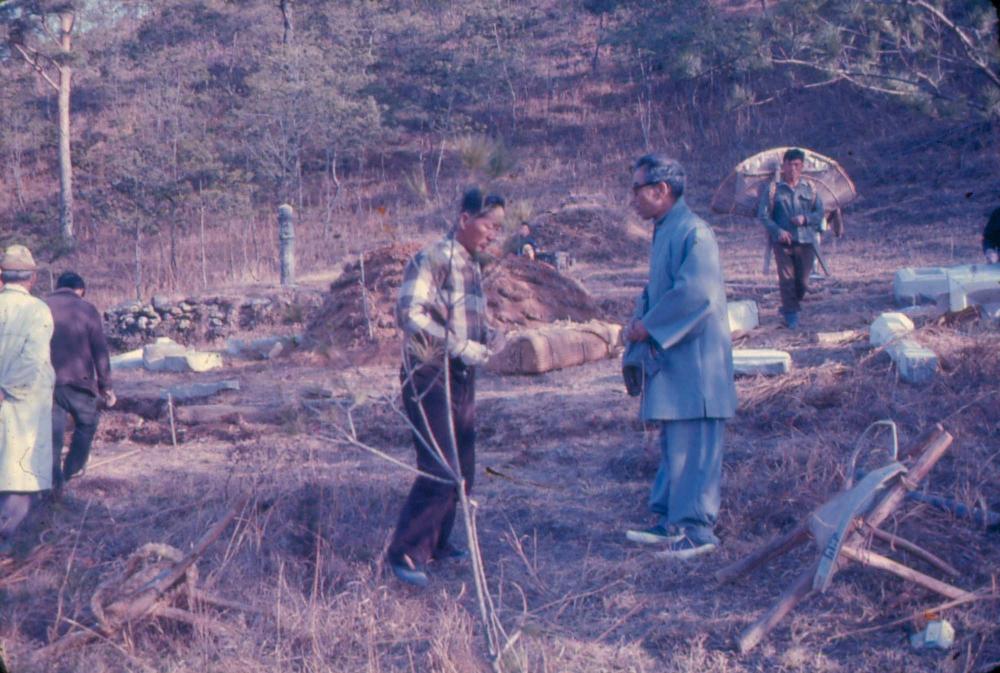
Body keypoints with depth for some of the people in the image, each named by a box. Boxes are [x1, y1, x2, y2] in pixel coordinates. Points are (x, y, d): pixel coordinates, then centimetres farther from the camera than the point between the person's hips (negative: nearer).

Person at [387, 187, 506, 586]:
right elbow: (409, 313, -23)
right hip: (429, 377, -9)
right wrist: (460, 346, -24)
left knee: (462, 470, 12)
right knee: (440, 471, -12)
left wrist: (485, 336, 6)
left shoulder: (473, 267, 15)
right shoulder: (432, 259, -12)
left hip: (462, 378, 9)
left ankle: (436, 543, 26)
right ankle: (405, 553, -2)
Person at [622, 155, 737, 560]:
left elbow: (695, 293, -27)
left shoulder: (693, 233, -17)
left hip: (694, 359, -10)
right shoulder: (664, 231, 14)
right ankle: (671, 521, 24)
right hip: (670, 358, 10)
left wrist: (648, 327, -17)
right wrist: (640, 319, 4)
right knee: (672, 443, 15)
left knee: (692, 446, -5)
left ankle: (698, 529, 2)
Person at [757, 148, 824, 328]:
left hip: (805, 241, 2)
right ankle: (791, 314, 2)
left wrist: (805, 218, -10)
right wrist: (777, 230, -15)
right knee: (787, 278, -7)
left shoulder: (809, 189, 11)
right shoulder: (772, 188, 4)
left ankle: (789, 307, 26)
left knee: (803, 281, 2)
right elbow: (763, 214, 0)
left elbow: (820, 212, 11)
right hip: (782, 241, -2)